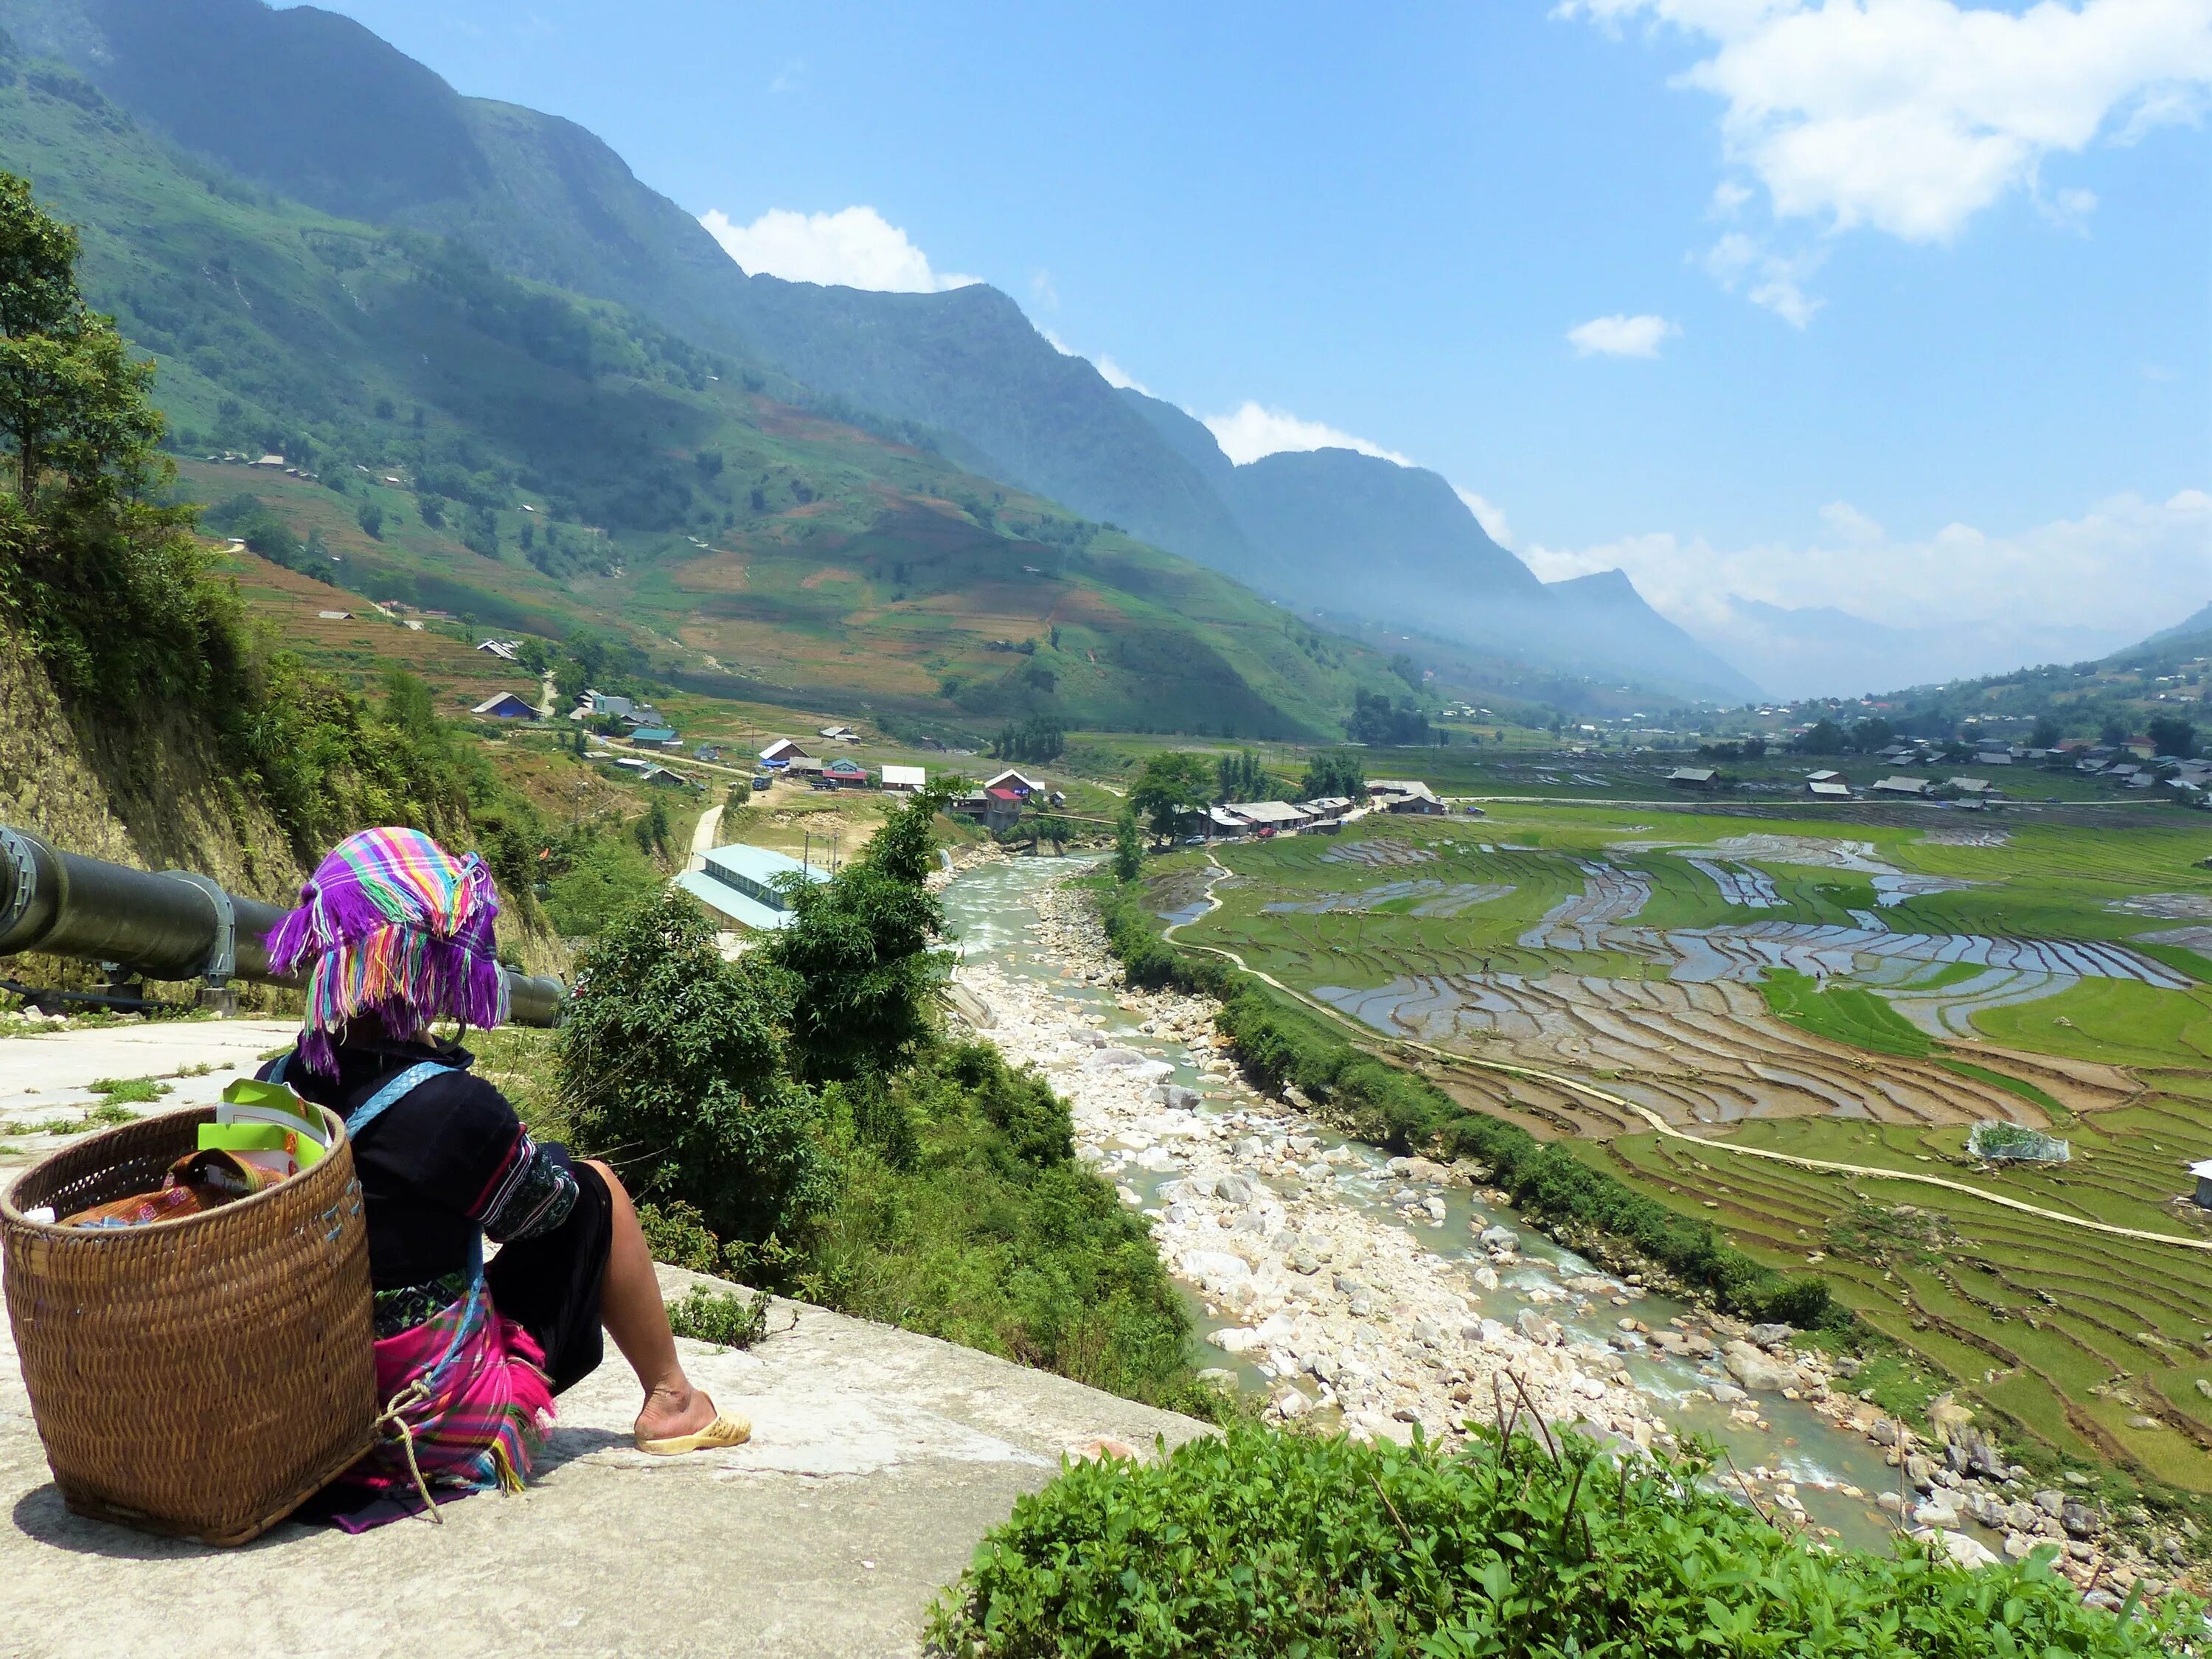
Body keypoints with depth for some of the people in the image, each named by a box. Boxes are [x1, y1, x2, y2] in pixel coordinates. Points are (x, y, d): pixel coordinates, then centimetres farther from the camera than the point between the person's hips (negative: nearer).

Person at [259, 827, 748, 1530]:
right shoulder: (451, 1107, -27)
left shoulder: (273, 1085, -8)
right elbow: (542, 1202, -9)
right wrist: (549, 1160, 12)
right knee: (594, 1189, 6)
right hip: (450, 1423, -6)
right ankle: (670, 1400, 22)